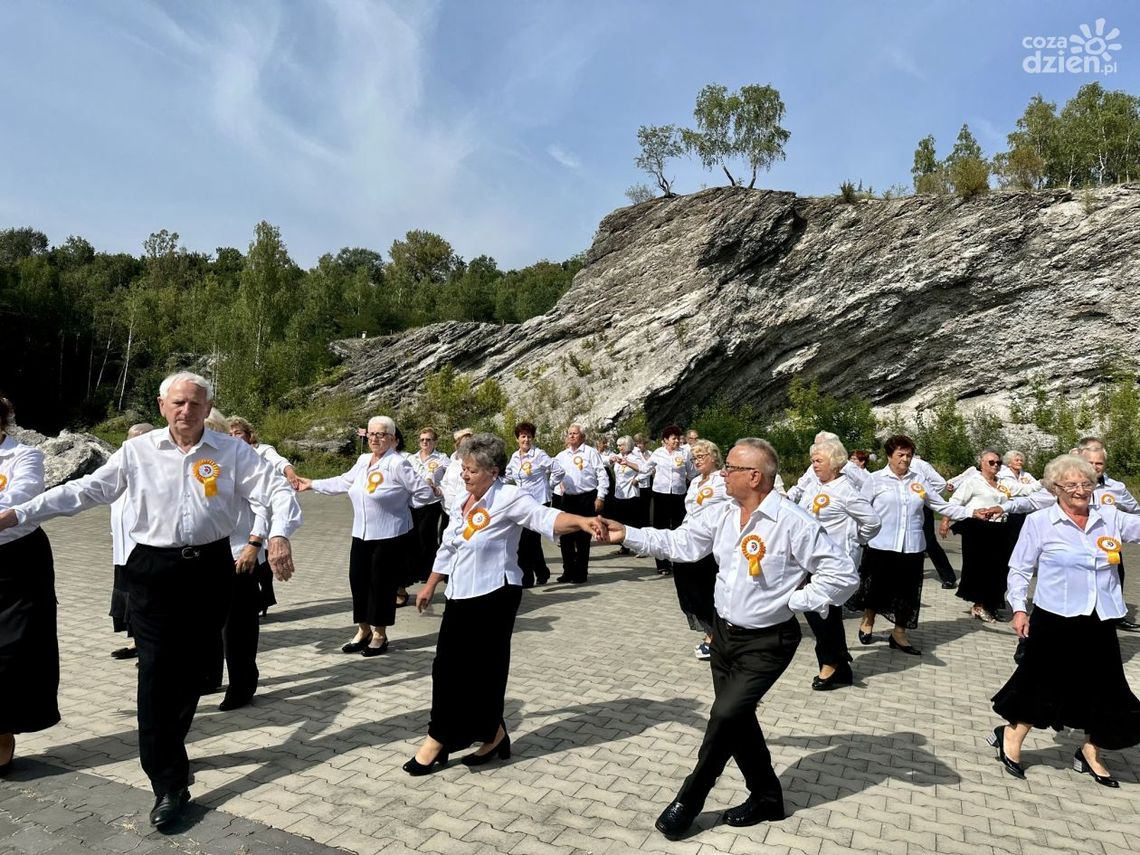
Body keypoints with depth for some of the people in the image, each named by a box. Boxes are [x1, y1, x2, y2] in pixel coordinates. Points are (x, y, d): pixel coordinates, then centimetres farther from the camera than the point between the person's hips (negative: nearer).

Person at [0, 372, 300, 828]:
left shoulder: (233, 452, -3)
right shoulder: (137, 451, 1)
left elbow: (277, 491, -8)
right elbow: (87, 489, 5)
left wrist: (279, 535, -26)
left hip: (210, 568, 0)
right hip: (154, 569, 0)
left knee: (191, 670, 13)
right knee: (156, 675, -2)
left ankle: (167, 752, 38)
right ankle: (169, 784, 7)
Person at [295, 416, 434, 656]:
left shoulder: (399, 463, -17)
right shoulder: (363, 460, 8)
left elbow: (425, 492, -16)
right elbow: (343, 482, 21)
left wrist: (401, 503, -3)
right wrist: (312, 484, 22)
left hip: (389, 536, -7)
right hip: (362, 534, 7)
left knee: (382, 584, 3)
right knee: (358, 580, 10)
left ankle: (379, 634, 20)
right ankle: (363, 630, 28)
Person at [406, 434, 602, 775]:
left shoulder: (509, 497, -14)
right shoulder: (461, 505, 11)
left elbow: (545, 517, -28)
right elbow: (447, 549, 22)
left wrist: (582, 521, -46)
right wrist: (430, 586, 28)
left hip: (495, 595, -8)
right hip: (461, 596, 9)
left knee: (483, 668, 0)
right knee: (449, 666, 10)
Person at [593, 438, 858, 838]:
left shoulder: (794, 523, -21)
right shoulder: (722, 513, -2)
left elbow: (843, 574, -18)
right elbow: (680, 542, 0)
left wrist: (793, 601, -16)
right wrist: (626, 534, -6)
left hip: (766, 642, -7)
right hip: (724, 632, 7)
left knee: (726, 715, -10)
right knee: (737, 719, 15)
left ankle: (688, 801, 13)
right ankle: (767, 797, 37)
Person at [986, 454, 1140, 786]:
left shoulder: (1110, 518, 4)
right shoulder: (1039, 522, -7)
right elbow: (1020, 569, -3)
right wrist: (1018, 608, -8)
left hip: (1099, 622, 4)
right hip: (1055, 621, -4)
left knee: (1102, 689, 13)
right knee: (1048, 685, 4)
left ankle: (1089, 753, 34)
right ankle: (1010, 737, 26)